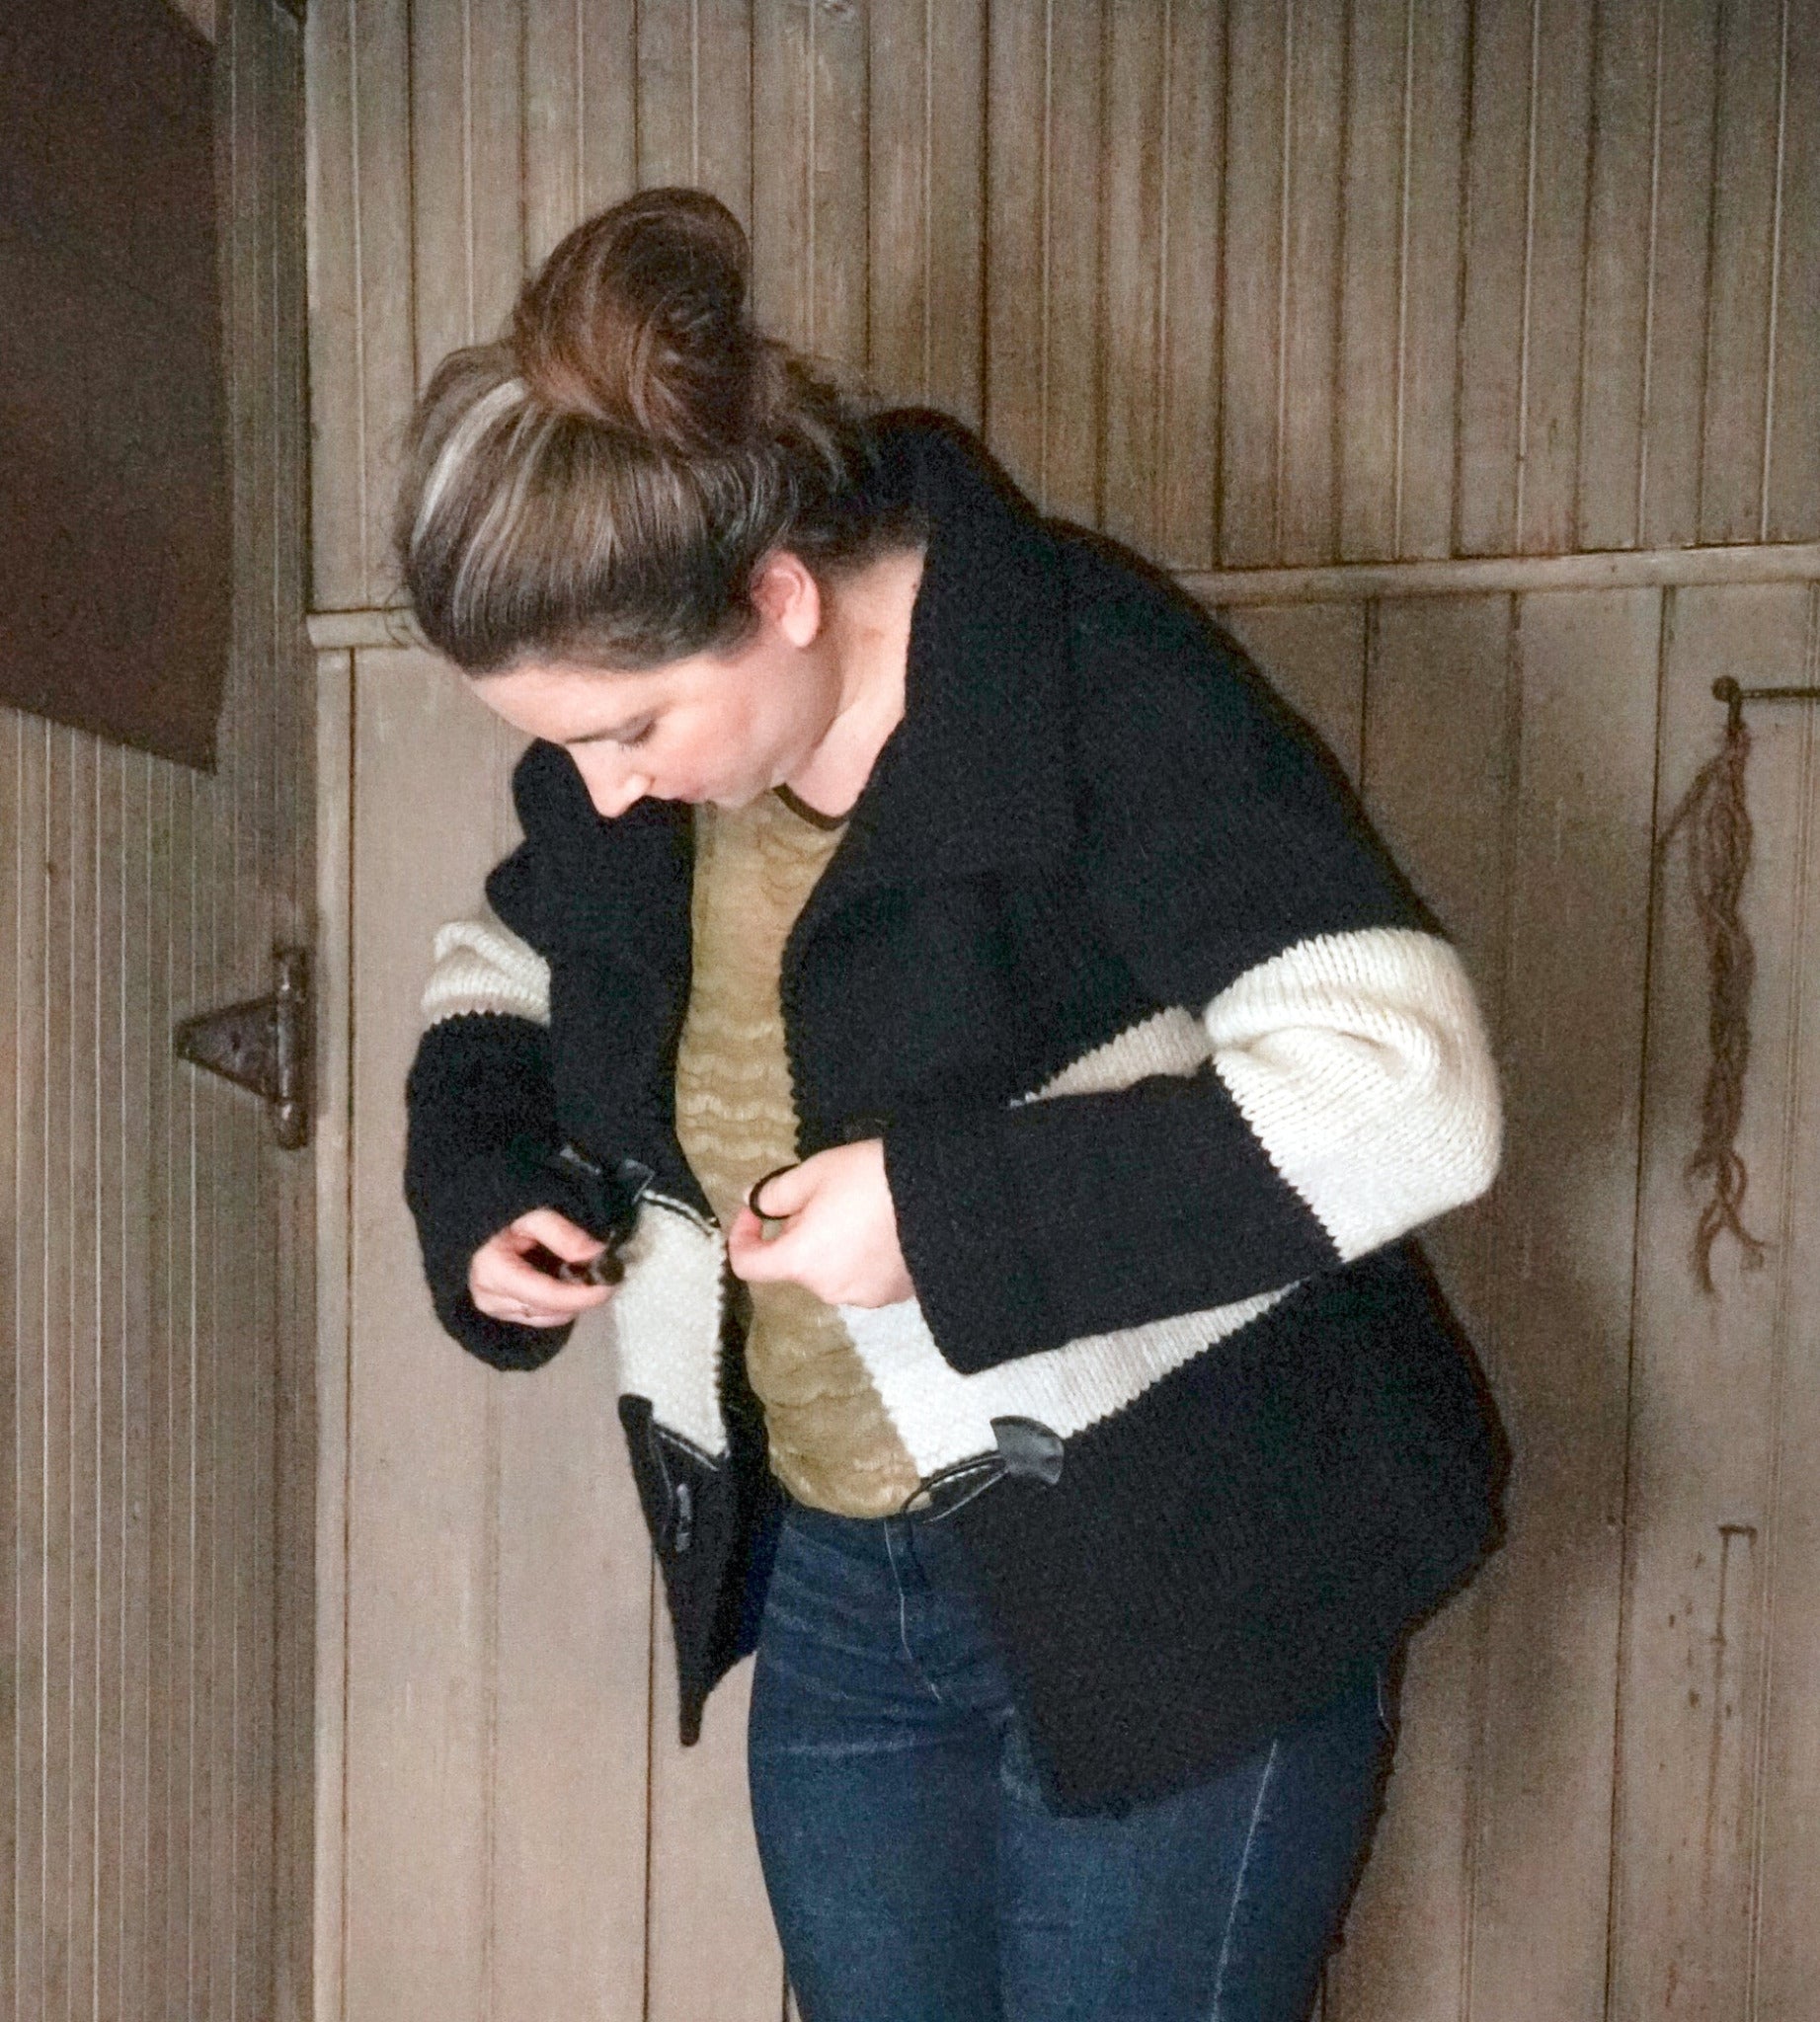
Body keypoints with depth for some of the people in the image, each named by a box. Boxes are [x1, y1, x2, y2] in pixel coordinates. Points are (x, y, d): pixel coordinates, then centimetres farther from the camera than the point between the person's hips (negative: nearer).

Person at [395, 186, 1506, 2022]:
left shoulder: (1093, 681, -22)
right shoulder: (620, 745, -2)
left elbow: (1409, 1086, -28)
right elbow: (501, 968, 17)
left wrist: (946, 1201, -30)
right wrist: (480, 1186, -3)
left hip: (1177, 1594, -6)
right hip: (826, 1595, 6)